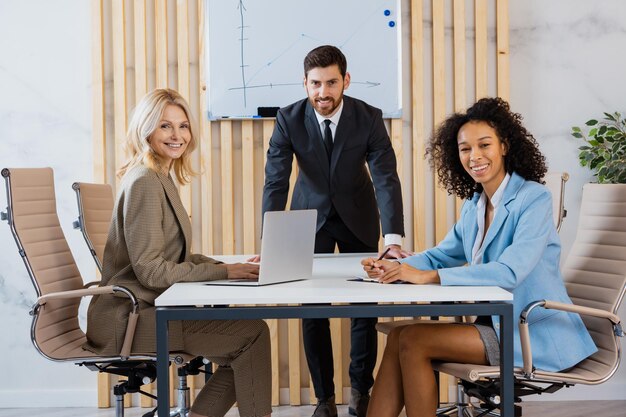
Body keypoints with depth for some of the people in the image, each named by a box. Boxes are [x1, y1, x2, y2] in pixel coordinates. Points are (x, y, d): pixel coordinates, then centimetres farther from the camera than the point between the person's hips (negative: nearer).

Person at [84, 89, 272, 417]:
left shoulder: (162, 179, 15)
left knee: (244, 351, 8)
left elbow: (175, 256, 16)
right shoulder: (144, 182, -15)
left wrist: (227, 267, 0)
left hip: (149, 309, 10)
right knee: (253, 333, -14)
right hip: (130, 319, -10)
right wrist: (223, 272, -19)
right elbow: (150, 270, -21)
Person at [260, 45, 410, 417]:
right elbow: (276, 182, -25)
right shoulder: (289, 119, -21)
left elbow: (387, 179, -27)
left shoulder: (369, 118, -22)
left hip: (358, 217, 0)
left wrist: (393, 239, -40)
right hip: (311, 215, 0)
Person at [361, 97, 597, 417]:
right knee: (398, 336, -8)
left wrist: (427, 277, -30)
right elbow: (441, 255, 16)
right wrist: (394, 268, -6)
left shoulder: (534, 199, -14)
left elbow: (510, 272, -26)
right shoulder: (475, 205, 12)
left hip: (538, 333, -7)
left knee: (412, 341, -17)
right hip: (499, 324, 8)